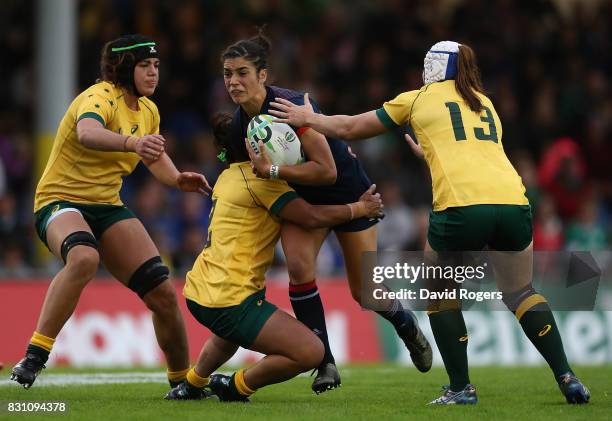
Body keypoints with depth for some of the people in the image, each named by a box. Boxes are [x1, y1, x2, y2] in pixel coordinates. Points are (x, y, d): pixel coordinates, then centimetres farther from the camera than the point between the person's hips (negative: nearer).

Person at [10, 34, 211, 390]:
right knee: (84, 257, -41)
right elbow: (87, 133, -42)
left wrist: (177, 179, 5)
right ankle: (35, 356, -35)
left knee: (163, 292, -3)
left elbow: (154, 155, 27)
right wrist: (131, 142, -61)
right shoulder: (101, 97, -18)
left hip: (107, 207, 7)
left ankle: (182, 380, 17)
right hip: (61, 200, -7)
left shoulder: (149, 111, 7)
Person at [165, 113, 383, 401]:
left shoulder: (229, 177, 17)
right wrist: (360, 208, -1)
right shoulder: (258, 178, -11)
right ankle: (237, 387, 1)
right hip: (229, 299, -10)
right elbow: (311, 217, -15)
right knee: (311, 353, -13)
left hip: (198, 291, 10)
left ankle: (192, 384, 48)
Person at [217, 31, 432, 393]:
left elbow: (327, 170, -34)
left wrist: (273, 170, -35)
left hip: (348, 190, -5)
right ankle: (326, 364, -10)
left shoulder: (291, 106, -32)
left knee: (365, 292, 0)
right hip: (304, 197, 5)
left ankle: (408, 326, 35)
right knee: (299, 265, -21)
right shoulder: (239, 124, -10)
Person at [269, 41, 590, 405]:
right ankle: (568, 378, 10)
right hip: (513, 201, 4)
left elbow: (350, 129, 25)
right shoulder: (486, 105, 27)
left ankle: (461, 388, 11)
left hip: (462, 207, -4)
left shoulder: (418, 99, 16)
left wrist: (307, 118, 39)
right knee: (520, 293, 21)